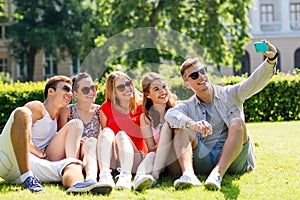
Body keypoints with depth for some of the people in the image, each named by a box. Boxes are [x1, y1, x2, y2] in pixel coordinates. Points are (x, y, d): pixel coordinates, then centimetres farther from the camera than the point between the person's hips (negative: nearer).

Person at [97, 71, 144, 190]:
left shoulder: (140, 108, 8)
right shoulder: (106, 108, 9)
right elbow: (102, 134, 9)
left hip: (133, 160, -1)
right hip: (111, 161, 1)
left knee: (121, 134, -26)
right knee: (107, 131, -23)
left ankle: (125, 176, -51)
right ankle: (104, 174, -47)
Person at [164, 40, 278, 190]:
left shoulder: (230, 94, 11)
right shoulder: (188, 107, 12)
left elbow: (255, 82, -5)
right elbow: (170, 114, -12)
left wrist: (271, 60, -26)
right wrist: (194, 124, -34)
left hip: (234, 161, -1)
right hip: (205, 162, 1)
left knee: (237, 123, -25)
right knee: (182, 128, -17)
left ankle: (218, 173, -44)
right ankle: (188, 174, -42)